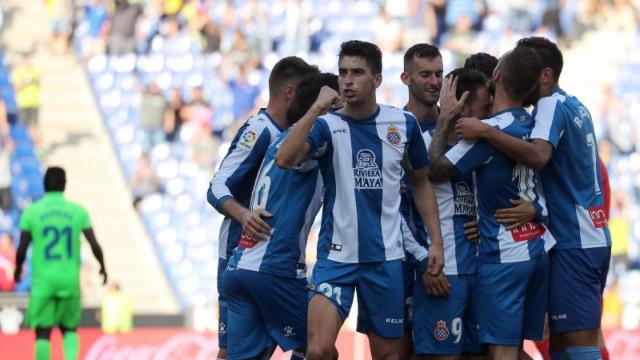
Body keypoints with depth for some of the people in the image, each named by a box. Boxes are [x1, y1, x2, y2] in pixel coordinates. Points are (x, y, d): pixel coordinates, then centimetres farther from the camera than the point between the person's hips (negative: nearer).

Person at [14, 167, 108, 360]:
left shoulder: (31, 212, -2)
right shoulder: (78, 211, 1)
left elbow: (22, 250, -4)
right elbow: (95, 245, -3)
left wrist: (18, 269, 16)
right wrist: (103, 267, 15)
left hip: (43, 280, -2)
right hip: (70, 279, 2)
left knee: (43, 333, 3)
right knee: (69, 329, 17)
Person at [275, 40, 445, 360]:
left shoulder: (404, 124, 3)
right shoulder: (327, 125, -4)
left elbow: (421, 183, 15)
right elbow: (284, 159, -22)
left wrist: (436, 241, 8)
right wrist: (316, 109, -24)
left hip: (386, 258, 2)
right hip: (336, 254, -2)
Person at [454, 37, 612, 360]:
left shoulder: (552, 105, -11)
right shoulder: (575, 107, 17)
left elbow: (538, 155, -30)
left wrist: (485, 132, -31)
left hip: (573, 241, -9)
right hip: (591, 236, 9)